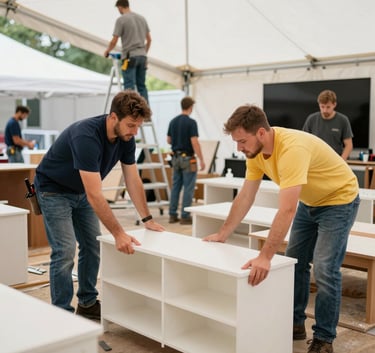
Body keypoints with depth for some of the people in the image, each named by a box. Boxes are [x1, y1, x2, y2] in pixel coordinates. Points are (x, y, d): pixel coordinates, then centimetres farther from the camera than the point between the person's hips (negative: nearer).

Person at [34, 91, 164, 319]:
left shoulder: (126, 138, -14)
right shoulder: (86, 136, -38)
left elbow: (133, 180, -5)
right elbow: (95, 195, -40)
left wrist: (147, 219, -7)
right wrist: (119, 234, -40)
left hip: (81, 192, 8)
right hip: (54, 190, -8)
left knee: (93, 246, 7)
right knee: (65, 251, -12)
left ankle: (88, 303, 22)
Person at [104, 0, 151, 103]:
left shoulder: (121, 19, -7)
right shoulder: (142, 18, 15)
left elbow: (114, 41, -8)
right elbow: (149, 39, 17)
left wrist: (107, 51, 11)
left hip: (129, 57, -7)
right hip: (142, 56, 7)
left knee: (129, 86, -7)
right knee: (142, 86, 11)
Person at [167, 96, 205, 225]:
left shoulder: (173, 121, 7)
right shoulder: (191, 122, -14)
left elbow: (168, 140, 13)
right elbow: (195, 143, -19)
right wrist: (201, 160, -14)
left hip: (176, 158, 7)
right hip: (187, 159, -7)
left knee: (175, 187, 11)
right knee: (188, 188, -1)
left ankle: (172, 215, 13)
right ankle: (185, 216, 1)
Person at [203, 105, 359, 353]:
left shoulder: (292, 148, -39)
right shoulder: (256, 149, -13)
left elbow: (286, 210, -45)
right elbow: (245, 197, -5)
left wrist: (265, 257, -49)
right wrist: (222, 235, -5)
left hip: (339, 200, -8)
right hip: (309, 202, 8)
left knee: (324, 270, -12)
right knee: (295, 263, 10)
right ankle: (295, 323, 25)